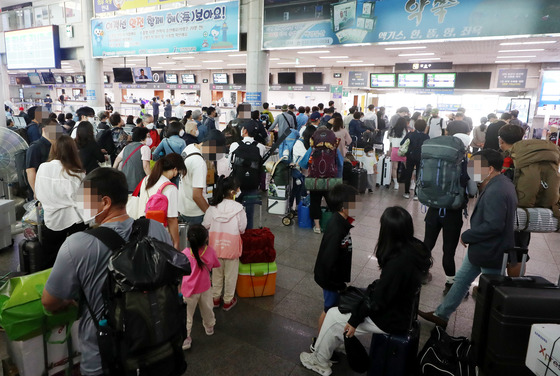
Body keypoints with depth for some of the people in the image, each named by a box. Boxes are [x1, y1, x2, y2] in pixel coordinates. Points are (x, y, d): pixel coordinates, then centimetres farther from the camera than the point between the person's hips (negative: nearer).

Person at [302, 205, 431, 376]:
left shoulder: (398, 262, -34)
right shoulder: (415, 247, -8)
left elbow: (378, 301, -24)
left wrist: (355, 319, -12)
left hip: (391, 318, -8)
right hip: (401, 308, 8)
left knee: (334, 316, 4)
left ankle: (319, 361, 26)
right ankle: (328, 348, 31)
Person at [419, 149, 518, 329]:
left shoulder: (495, 192, -27)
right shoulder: (501, 183, 6)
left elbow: (493, 225, -31)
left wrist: (466, 236, -17)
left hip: (490, 251, -11)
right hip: (483, 248, 11)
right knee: (461, 280, 17)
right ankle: (441, 314, 29)